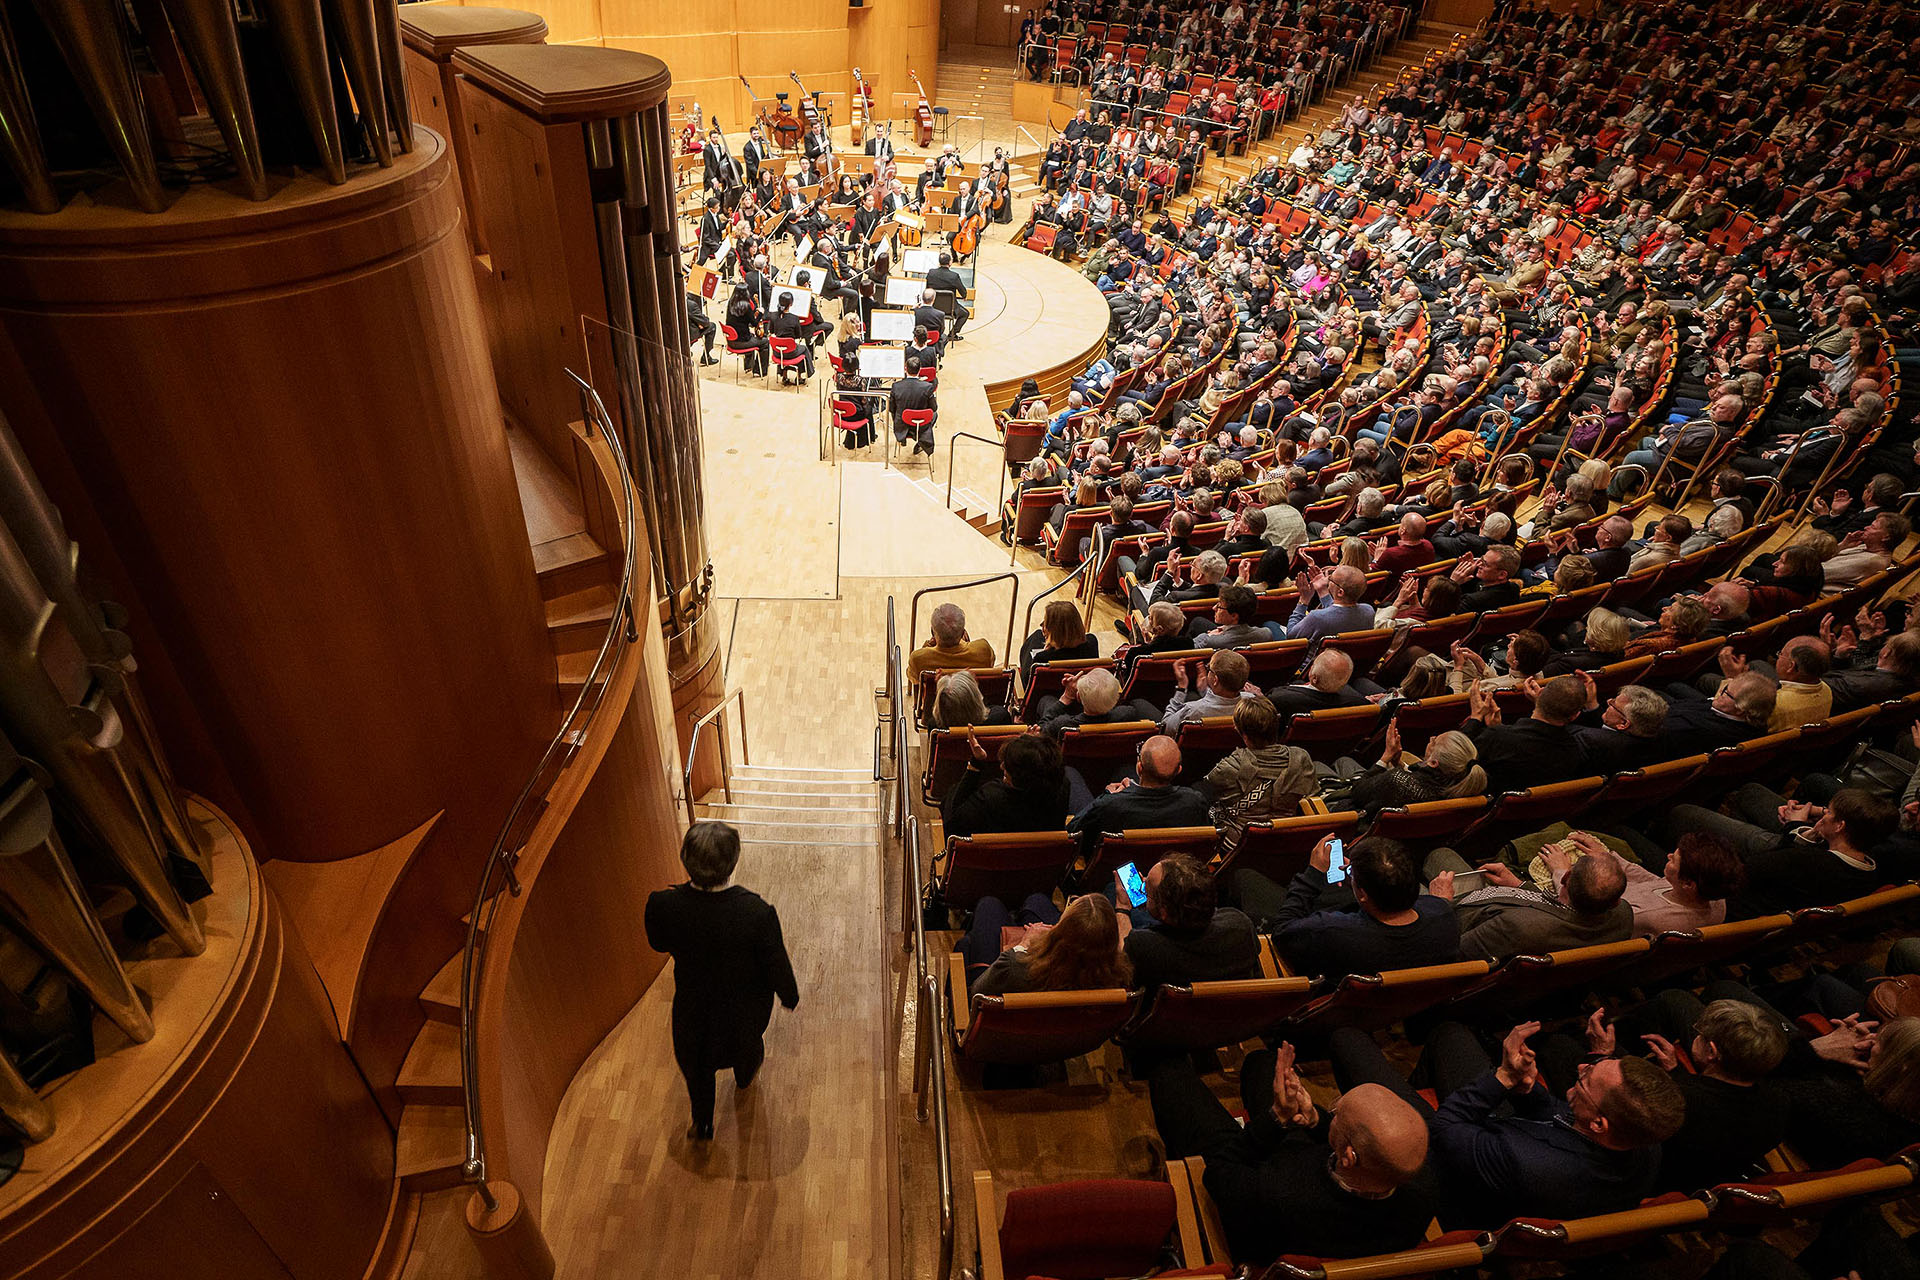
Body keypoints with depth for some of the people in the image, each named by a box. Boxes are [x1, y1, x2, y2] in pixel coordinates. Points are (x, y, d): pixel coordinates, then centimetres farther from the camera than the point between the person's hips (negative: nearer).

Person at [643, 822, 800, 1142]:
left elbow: (658, 945, -9)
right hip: (744, 1004, 0)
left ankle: (702, 1124, 52)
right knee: (747, 1041, 35)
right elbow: (777, 967, -22)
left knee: (695, 1058, 32)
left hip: (692, 1001, 1)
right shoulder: (758, 913, -39)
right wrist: (790, 997, -1)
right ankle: (744, 1077, 67)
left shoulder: (661, 905, -33)